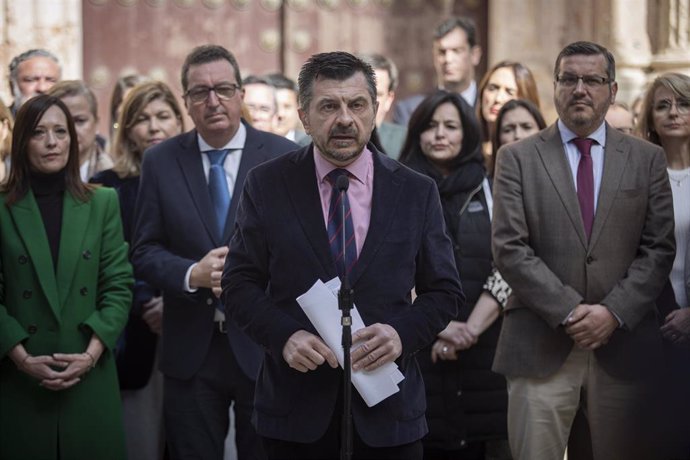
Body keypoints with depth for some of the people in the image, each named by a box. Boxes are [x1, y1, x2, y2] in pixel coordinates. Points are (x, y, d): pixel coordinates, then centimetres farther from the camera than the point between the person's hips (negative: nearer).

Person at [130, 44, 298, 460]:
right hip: (191, 349, 1)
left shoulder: (285, 157, -2)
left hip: (265, 346, -1)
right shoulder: (161, 161, 3)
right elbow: (144, 251, 3)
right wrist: (192, 274, -16)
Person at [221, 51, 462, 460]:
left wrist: (402, 333, -14)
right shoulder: (267, 186, 1)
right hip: (296, 408, -1)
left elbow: (444, 291, 5)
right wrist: (284, 335, -16)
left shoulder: (417, 192, 3)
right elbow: (240, 284, 1)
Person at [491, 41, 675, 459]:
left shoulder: (647, 159, 10)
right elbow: (509, 248, -3)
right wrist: (570, 311, -11)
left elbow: (659, 248, 4)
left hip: (624, 346, 1)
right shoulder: (518, 158, 6)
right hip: (541, 346, -1)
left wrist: (613, 312, -10)